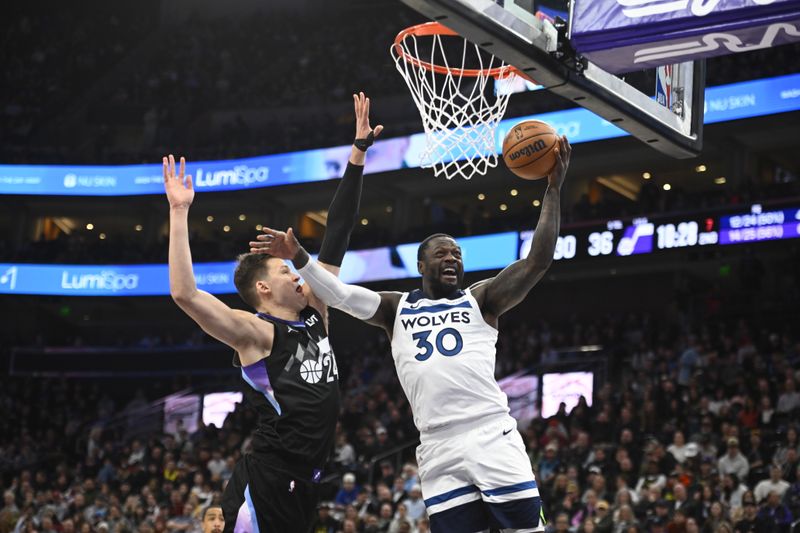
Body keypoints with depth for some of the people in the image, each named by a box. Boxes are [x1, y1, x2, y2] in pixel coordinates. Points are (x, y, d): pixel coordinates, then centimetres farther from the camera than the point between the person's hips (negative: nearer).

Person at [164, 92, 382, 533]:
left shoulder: (315, 315, 14)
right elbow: (184, 294, -21)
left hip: (303, 486, 8)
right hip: (264, 486, -8)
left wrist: (358, 154, 16)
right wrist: (179, 212, -19)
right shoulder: (255, 331, -6)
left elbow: (337, 235, 15)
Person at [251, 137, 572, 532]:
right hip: (438, 448, 2)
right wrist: (298, 257, -7)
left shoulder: (480, 300, 12)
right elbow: (340, 295, 7)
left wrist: (553, 188, -2)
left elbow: (539, 260, 2)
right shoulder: (397, 308, 18)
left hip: (491, 436, -1)